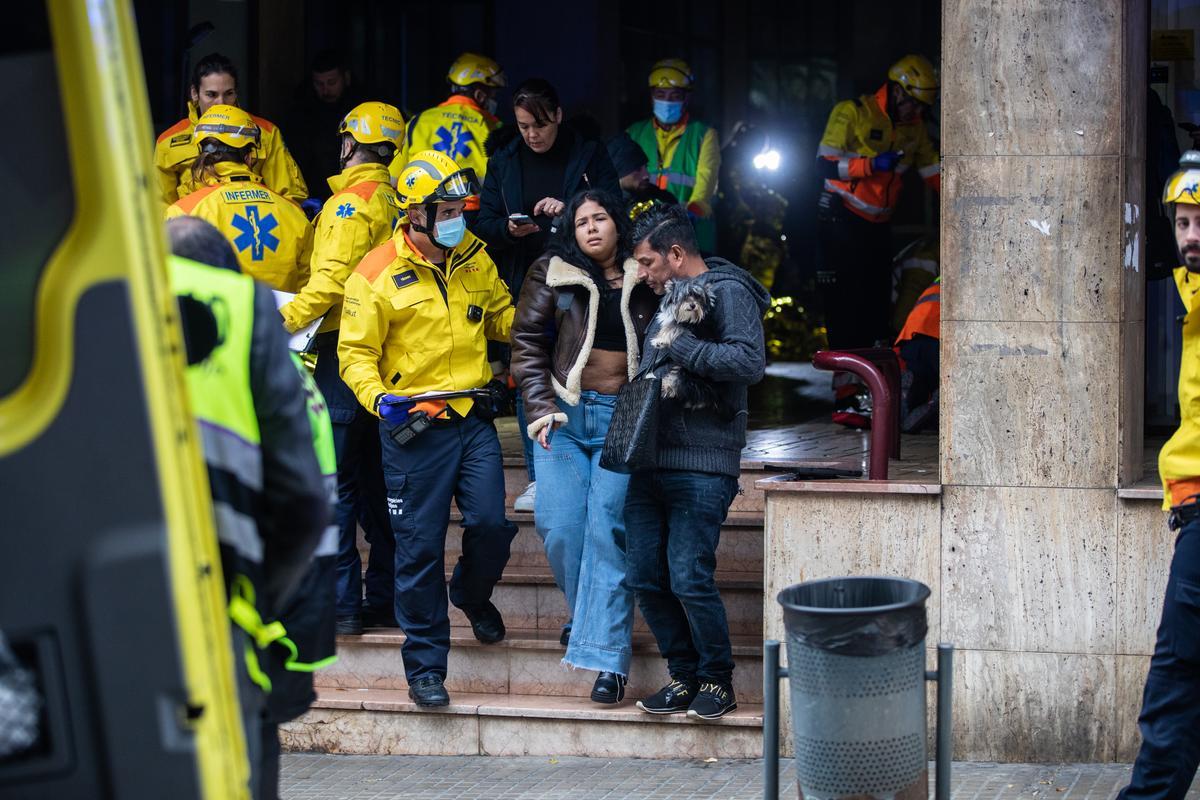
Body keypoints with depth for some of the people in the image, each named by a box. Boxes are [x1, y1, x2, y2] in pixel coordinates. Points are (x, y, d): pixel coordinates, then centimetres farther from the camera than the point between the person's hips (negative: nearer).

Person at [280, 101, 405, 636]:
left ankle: (343, 605, -8)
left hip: (344, 350, -8)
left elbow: (331, 279, -22)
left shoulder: (350, 203, -11)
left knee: (334, 480, -6)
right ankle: (385, 599, 17)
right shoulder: (396, 201, 13)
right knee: (376, 481, 13)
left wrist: (287, 320, -22)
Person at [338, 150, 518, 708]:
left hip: (473, 418, 4)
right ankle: (425, 666, 11)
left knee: (491, 525, -5)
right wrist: (378, 397, -24)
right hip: (415, 427, -4)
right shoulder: (378, 275, -9)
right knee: (420, 548, 0)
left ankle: (472, 594, 31)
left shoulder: (474, 259, 7)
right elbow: (356, 352, -6)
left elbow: (500, 317, 21)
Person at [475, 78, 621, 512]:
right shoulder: (504, 161, 10)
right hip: (523, 286, 3)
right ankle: (538, 478, 9)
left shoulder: (589, 155, 3)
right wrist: (508, 229, -12)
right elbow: (484, 224, 10)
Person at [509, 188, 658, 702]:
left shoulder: (645, 280, 6)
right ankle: (590, 615, 19)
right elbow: (527, 342, 6)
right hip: (565, 415, 1)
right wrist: (541, 409, -4)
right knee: (559, 525, -8)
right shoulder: (553, 275, 6)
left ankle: (606, 654, -11)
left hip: (624, 420, -1)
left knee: (608, 527, -11)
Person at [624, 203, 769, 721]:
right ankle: (684, 676, 15)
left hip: (701, 466, -8)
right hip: (651, 461, 8)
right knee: (645, 577, 4)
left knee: (689, 579, -11)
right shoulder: (667, 300, 23)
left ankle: (717, 680, 4)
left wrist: (679, 346, -16)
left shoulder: (728, 292, -4)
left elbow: (749, 362, -19)